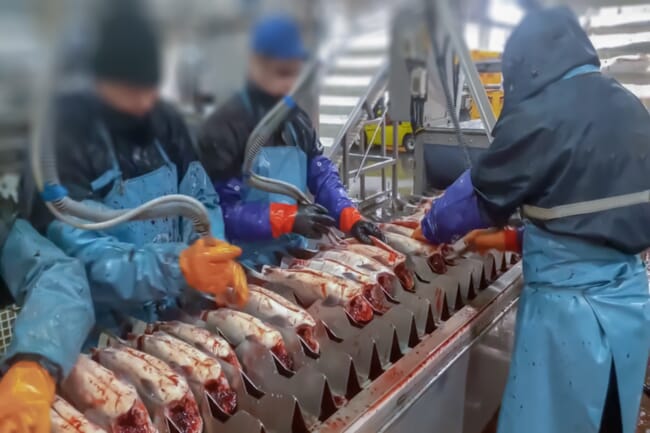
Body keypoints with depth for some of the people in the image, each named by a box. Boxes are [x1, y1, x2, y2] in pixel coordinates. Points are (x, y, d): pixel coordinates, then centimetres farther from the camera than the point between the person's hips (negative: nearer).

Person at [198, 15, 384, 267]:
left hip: (294, 255, 7)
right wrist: (289, 218, -26)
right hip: (248, 264, -6)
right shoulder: (224, 127, -16)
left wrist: (350, 218, -13)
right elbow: (220, 209, -20)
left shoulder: (299, 121, 7)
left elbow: (322, 175, 4)